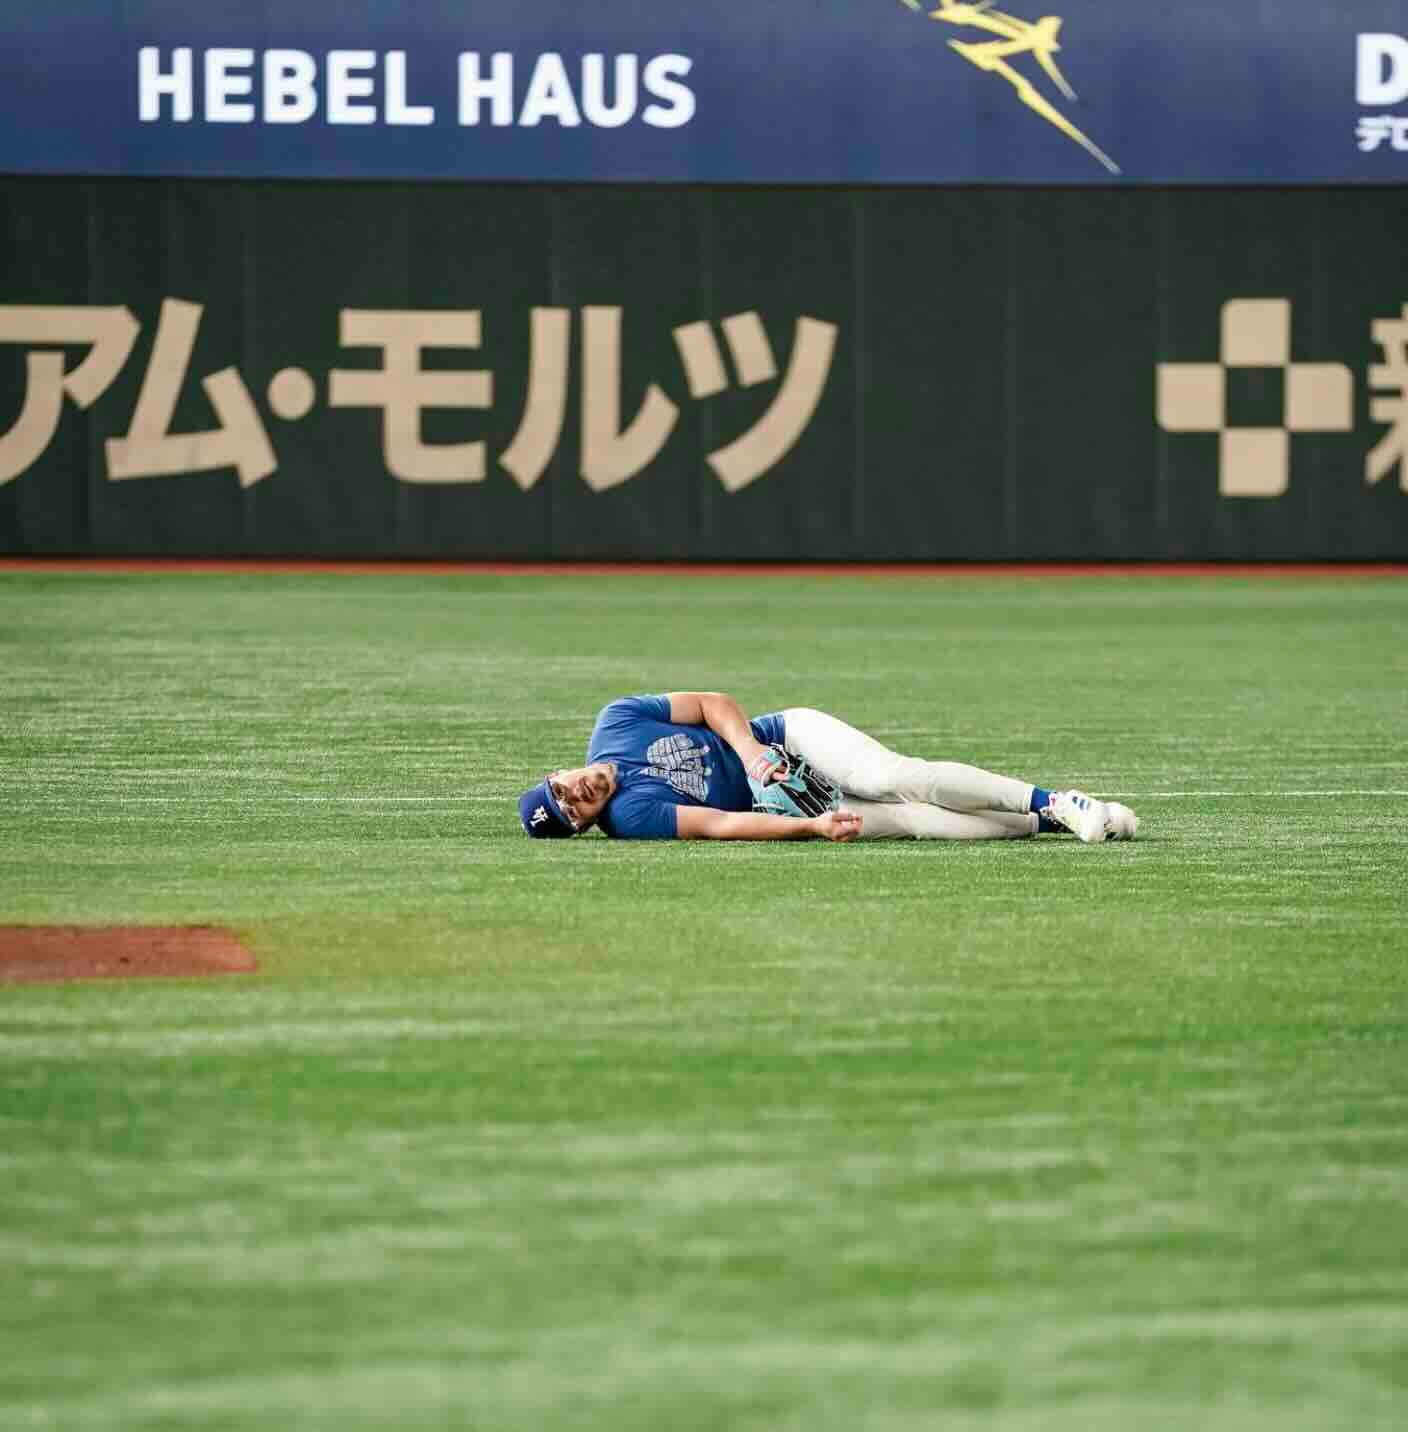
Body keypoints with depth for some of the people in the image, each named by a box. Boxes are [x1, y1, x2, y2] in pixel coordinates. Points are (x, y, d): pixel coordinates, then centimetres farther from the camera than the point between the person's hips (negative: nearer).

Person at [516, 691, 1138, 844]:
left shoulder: (616, 723, -6)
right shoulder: (630, 818, -15)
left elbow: (714, 704, 2)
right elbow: (718, 825, -22)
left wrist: (747, 749, -16)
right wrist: (812, 828, -29)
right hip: (783, 807, -2)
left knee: (891, 780, -23)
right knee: (911, 819, -20)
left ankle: (1051, 802, -18)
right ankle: (1046, 820, -16)